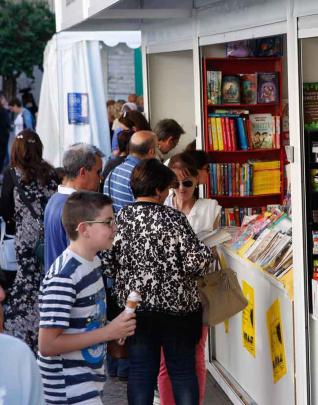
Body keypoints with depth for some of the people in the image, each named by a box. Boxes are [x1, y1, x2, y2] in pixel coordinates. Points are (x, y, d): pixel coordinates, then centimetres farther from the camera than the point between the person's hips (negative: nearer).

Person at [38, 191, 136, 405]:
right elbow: (47, 345, -25)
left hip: (90, 380, 9)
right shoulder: (63, 278, -23)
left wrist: (118, 328, 2)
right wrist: (108, 332, -22)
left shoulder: (94, 261, 5)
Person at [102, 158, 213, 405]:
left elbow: (108, 265, -1)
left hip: (134, 308, 3)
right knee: (183, 370, 9)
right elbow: (196, 262, -17)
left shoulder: (121, 219, -3)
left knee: (140, 369, 11)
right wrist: (208, 254, 4)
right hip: (177, 308, -3)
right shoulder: (173, 219, -14)